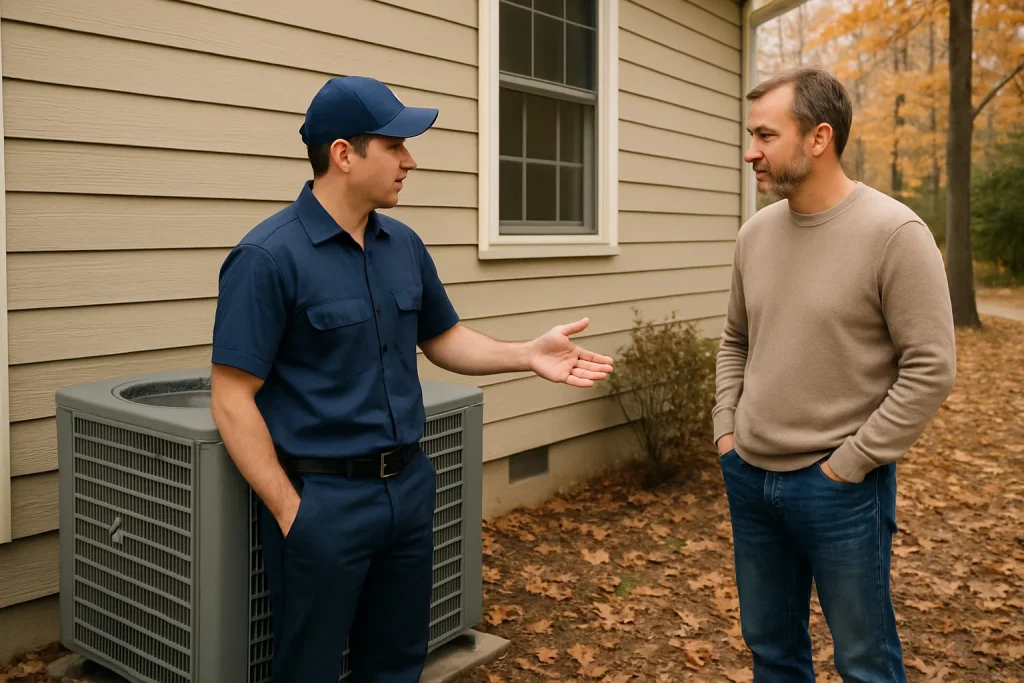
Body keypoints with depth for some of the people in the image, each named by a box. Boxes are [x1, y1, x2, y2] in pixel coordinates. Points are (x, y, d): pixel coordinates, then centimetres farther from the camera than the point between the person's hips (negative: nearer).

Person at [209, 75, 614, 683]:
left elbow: (443, 339, 15)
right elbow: (233, 400, -15)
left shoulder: (404, 244, 4)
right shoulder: (268, 257, -16)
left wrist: (527, 356, 0)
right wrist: (291, 512, -15)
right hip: (323, 497, -6)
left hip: (410, 486, 6)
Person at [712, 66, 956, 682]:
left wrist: (848, 464, -14)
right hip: (749, 478, 6)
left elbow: (930, 369, -15)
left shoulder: (894, 233, -14)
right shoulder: (756, 233, 4)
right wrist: (726, 431, 6)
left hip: (838, 488, -5)